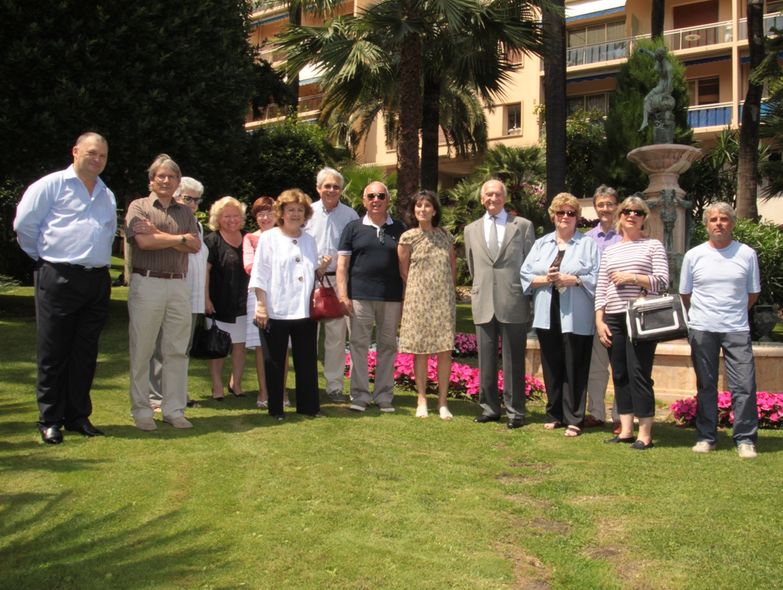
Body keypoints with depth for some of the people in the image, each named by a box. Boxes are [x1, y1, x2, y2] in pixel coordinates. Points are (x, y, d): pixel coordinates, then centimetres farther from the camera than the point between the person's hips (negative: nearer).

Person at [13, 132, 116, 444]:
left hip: (98, 281, 6)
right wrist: (44, 256, 4)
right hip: (59, 279, -5)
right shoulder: (51, 185, -1)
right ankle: (50, 420, 9)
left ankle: (78, 416, 19)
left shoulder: (107, 196, 18)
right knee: (53, 353, 0)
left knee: (86, 353, 9)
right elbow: (24, 224, -3)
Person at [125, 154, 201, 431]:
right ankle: (141, 410, 10)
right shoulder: (139, 207, 4)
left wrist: (158, 233, -7)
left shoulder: (185, 211, 16)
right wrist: (180, 237, -3)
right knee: (142, 350, 2)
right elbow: (144, 241, -13)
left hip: (179, 285, 4)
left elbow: (195, 246, 1)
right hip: (146, 283, -4)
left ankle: (174, 409, 14)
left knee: (177, 350, 6)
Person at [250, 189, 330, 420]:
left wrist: (322, 268, 2)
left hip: (304, 311, 4)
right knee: (275, 361, 4)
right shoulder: (269, 238, 0)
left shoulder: (309, 240, 15)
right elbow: (259, 275, -4)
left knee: (307, 360, 7)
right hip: (276, 312, -4)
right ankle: (275, 408, 13)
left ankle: (309, 405, 17)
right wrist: (261, 305, -11)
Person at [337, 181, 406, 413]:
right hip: (359, 296, -1)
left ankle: (384, 396, 16)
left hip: (391, 297, 1)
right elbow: (342, 263, 3)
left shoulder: (399, 229, 9)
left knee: (387, 346, 7)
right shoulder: (353, 228, 6)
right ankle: (360, 395, 10)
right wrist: (342, 293, -6)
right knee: (358, 345, 1)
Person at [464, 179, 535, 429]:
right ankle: (489, 407, 19)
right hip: (483, 305, 3)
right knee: (486, 360, 8)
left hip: (514, 303, -3)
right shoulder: (471, 230, 12)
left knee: (513, 360, 2)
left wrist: (528, 296, 3)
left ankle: (515, 411, 9)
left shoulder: (523, 226, 3)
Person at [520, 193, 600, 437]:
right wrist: (545, 279, -9)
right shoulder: (541, 244, 15)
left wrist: (574, 280, -16)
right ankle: (554, 415, 20)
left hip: (576, 318, -4)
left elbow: (597, 278, -4)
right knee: (551, 368, 9)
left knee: (574, 369, -1)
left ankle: (573, 419, 6)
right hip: (548, 316, 4)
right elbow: (525, 275, 8)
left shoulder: (588, 244, 4)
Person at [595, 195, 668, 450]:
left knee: (639, 374, -7)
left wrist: (633, 278, -12)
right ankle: (625, 430, 13)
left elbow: (663, 281, -3)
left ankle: (645, 433, 0)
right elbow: (601, 289, 13)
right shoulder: (610, 251, 17)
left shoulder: (653, 245, 6)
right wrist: (599, 321, 4)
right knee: (620, 375, 7)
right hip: (613, 319, 5)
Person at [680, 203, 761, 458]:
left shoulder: (747, 254, 3)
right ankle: (706, 437, 16)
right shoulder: (693, 255, 4)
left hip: (736, 329, -1)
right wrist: (704, 313, 9)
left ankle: (745, 439, 1)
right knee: (706, 386, 8)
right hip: (702, 330, 1)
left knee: (744, 385, -7)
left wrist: (733, 313, 10)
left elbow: (753, 293, 12)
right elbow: (685, 294, 11)